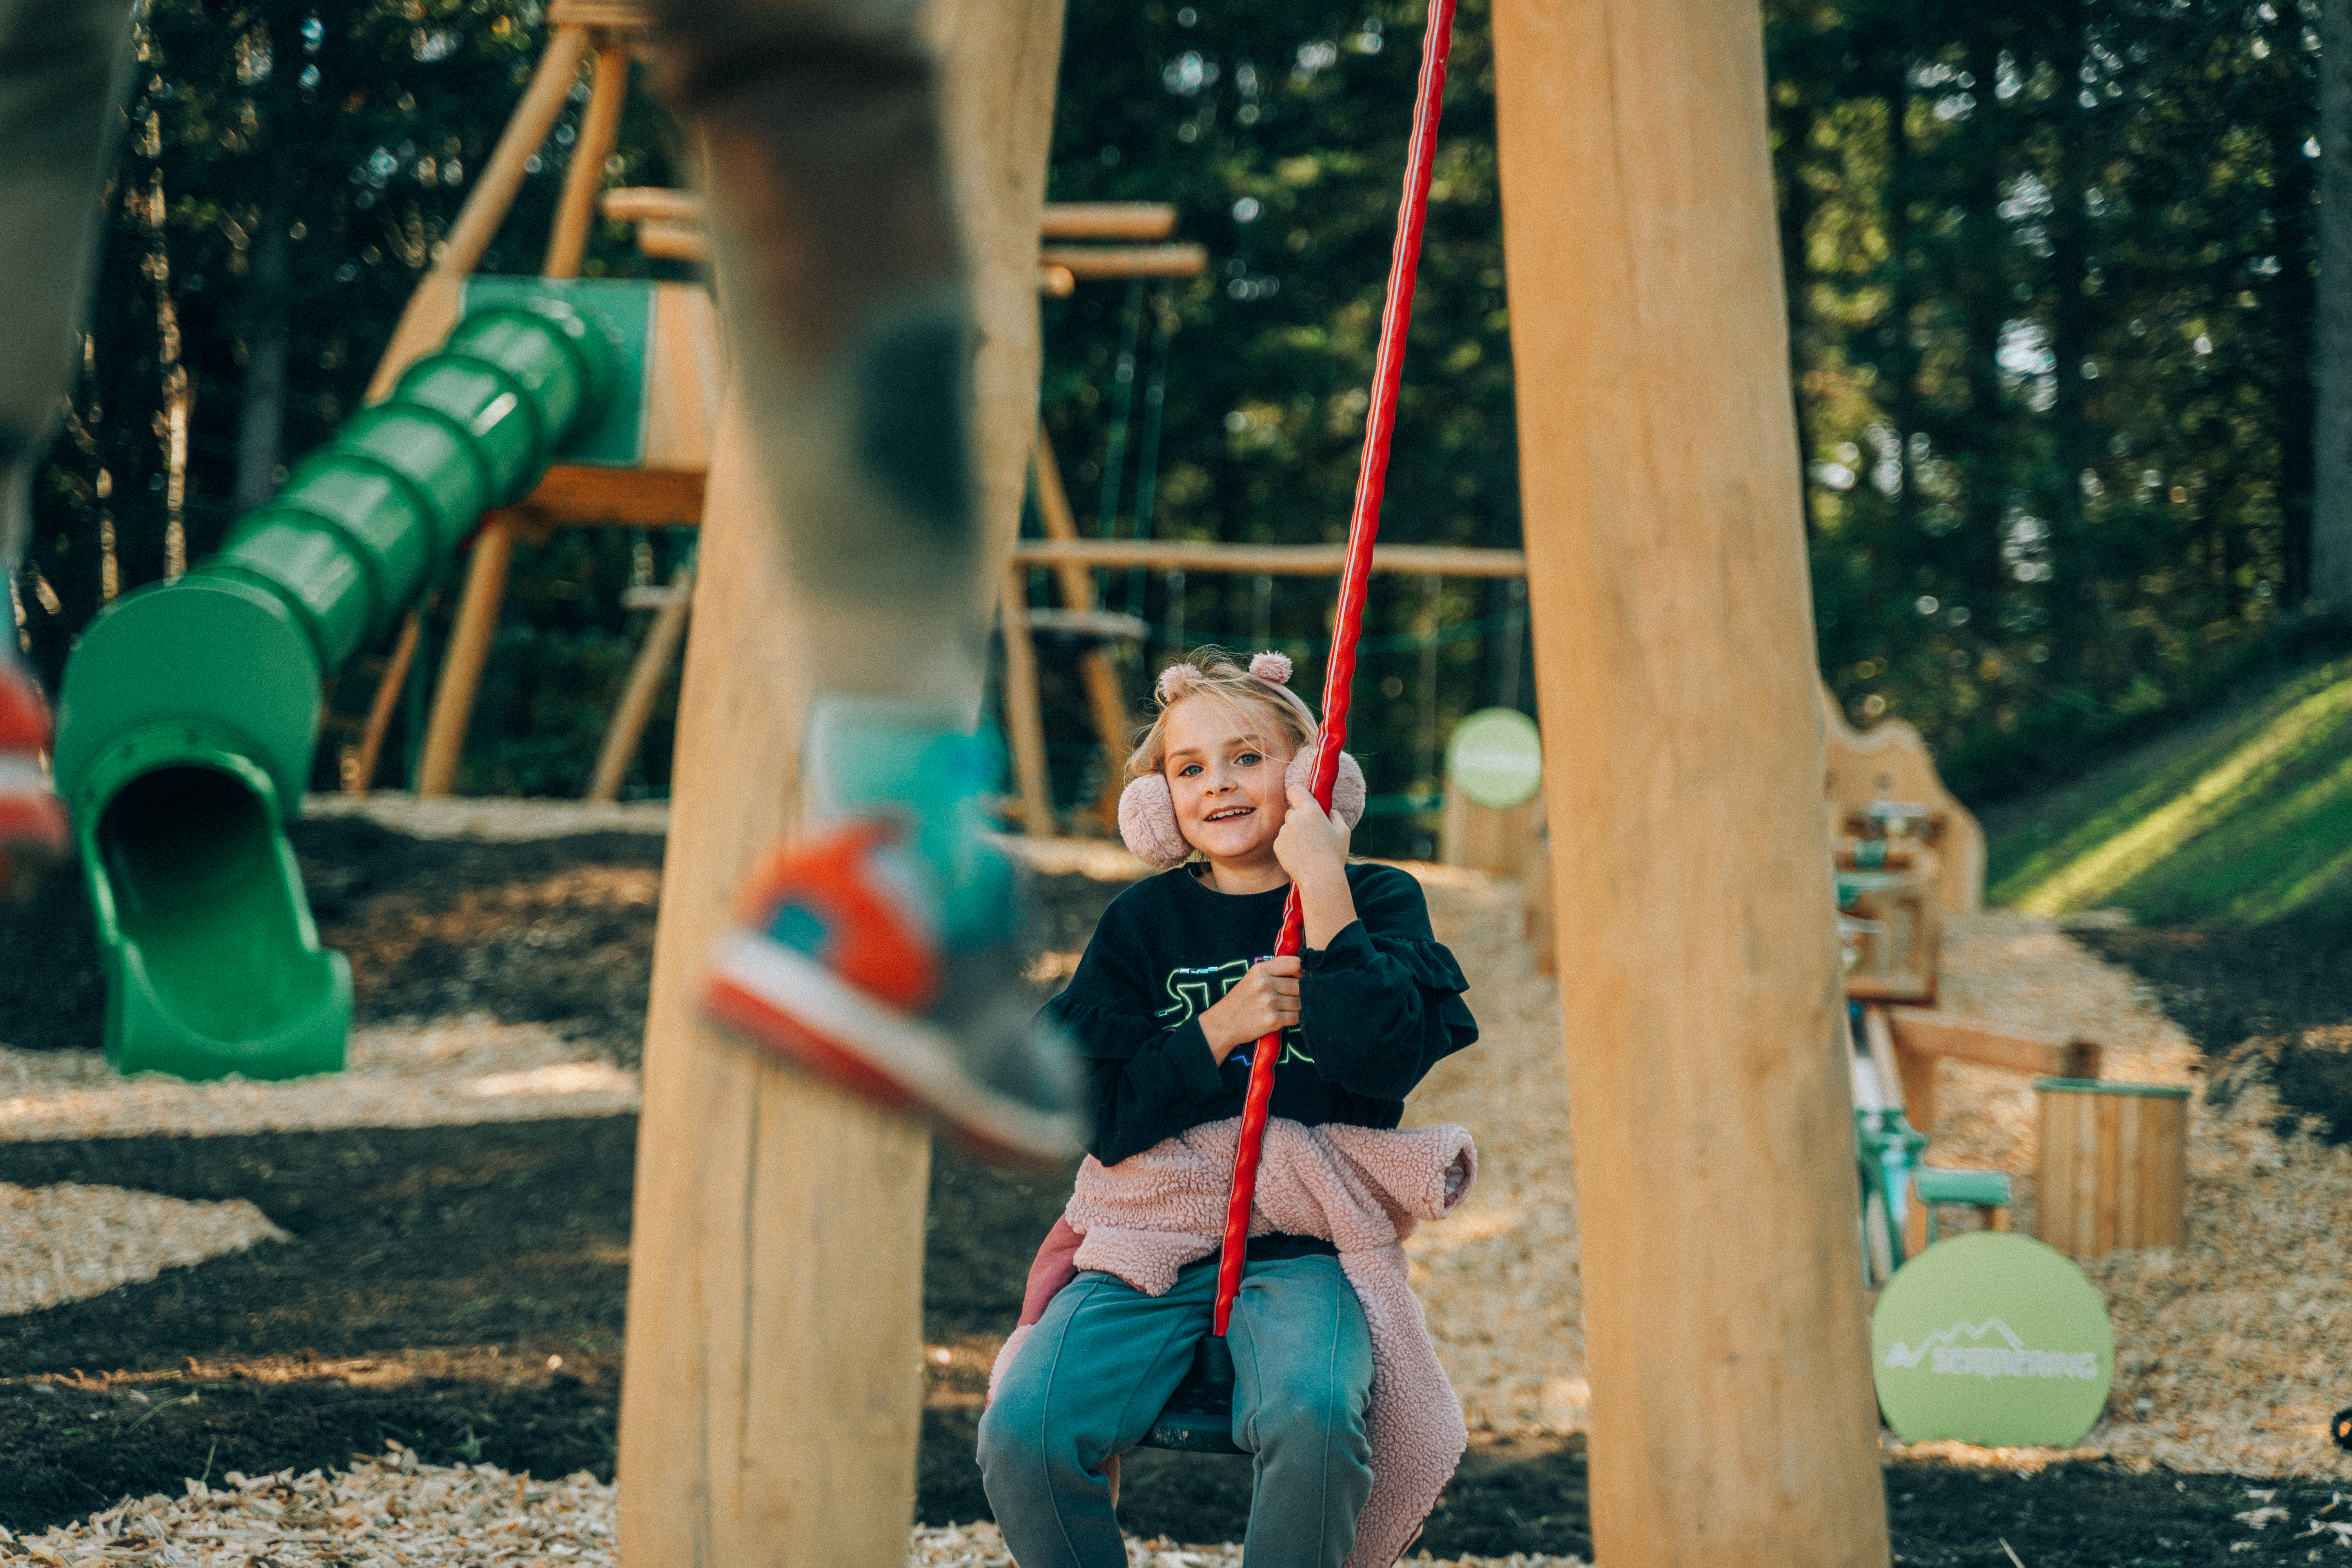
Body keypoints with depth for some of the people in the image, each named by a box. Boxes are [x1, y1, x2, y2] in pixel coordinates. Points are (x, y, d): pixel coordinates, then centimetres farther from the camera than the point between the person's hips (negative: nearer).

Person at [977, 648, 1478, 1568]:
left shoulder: (1376, 902, 6)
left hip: (1308, 1248, -2)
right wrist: (1218, 1030, -10)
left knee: (1312, 1421, -35)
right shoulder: (1143, 923, 10)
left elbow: (1387, 1059, -14)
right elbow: (1098, 1120, 1)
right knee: (1021, 1432, -24)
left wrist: (1322, 889, -14)